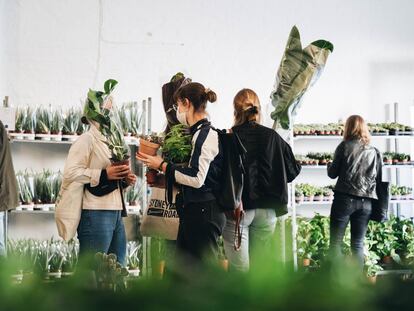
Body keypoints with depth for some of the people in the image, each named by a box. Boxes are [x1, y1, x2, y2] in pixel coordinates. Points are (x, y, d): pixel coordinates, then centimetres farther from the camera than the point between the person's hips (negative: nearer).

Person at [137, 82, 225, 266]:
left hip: (204, 211, -10)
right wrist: (164, 180, 15)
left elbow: (197, 178, -21)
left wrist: (163, 166, -12)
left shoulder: (206, 134, -14)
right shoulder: (199, 133, 15)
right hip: (194, 211, 10)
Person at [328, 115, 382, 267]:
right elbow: (379, 178, 11)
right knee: (358, 244, 8)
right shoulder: (375, 152, 7)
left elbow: (332, 173, 0)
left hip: (344, 199, -3)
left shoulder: (345, 146, -3)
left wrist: (329, 165, 20)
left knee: (335, 242, 1)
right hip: (366, 202, 4)